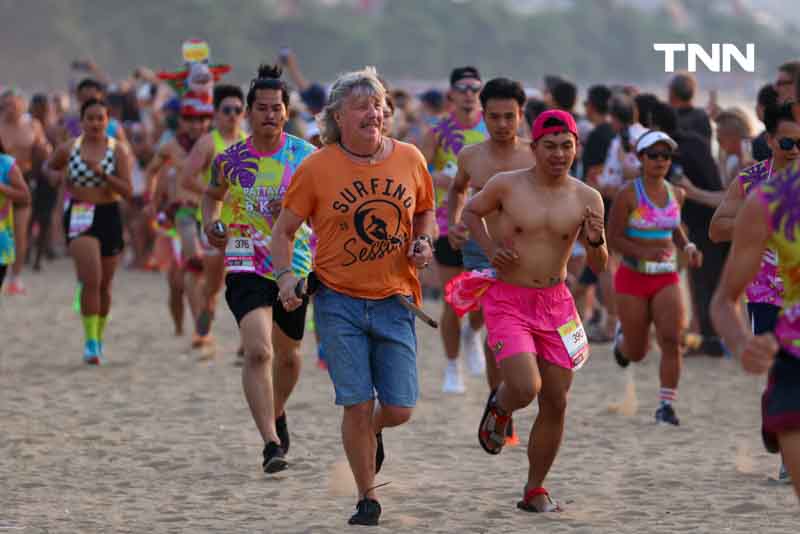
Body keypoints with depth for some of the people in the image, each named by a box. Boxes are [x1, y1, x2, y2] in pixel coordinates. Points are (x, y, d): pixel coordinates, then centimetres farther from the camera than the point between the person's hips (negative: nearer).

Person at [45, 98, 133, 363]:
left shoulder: (118, 150, -1)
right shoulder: (68, 149, 1)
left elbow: (127, 191, -7)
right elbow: (49, 166, 21)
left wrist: (102, 172, -20)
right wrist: (54, 175, -2)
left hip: (109, 216, 2)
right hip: (79, 218, -2)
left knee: (104, 284, 12)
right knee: (91, 279, -18)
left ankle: (98, 339, 30)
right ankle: (90, 341, -18)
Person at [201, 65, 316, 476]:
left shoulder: (305, 156, -3)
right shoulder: (230, 159, 0)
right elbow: (213, 194, 20)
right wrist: (211, 224, 1)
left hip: (294, 264, 2)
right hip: (246, 266, -2)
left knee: (287, 353, 19)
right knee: (258, 351, -21)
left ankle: (277, 414, 49)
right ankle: (271, 443, -23)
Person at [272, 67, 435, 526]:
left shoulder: (410, 159, 2)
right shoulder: (317, 168, -5)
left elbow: (426, 213, 18)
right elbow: (285, 230, 3)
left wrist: (424, 242, -2)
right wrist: (286, 275, -13)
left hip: (394, 300, 2)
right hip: (340, 302, -2)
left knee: (399, 409, -1)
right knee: (358, 405, -5)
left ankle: (372, 432, 37)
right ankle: (368, 498, 13)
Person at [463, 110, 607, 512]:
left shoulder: (587, 199, -3)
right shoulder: (507, 185, -9)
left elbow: (599, 267, 0)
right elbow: (471, 212, 10)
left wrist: (596, 242, -22)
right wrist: (491, 248, -6)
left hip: (555, 303, 3)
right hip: (508, 302, -3)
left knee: (555, 403, 4)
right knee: (526, 389, -21)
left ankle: (535, 492, 20)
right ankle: (499, 406, 17)